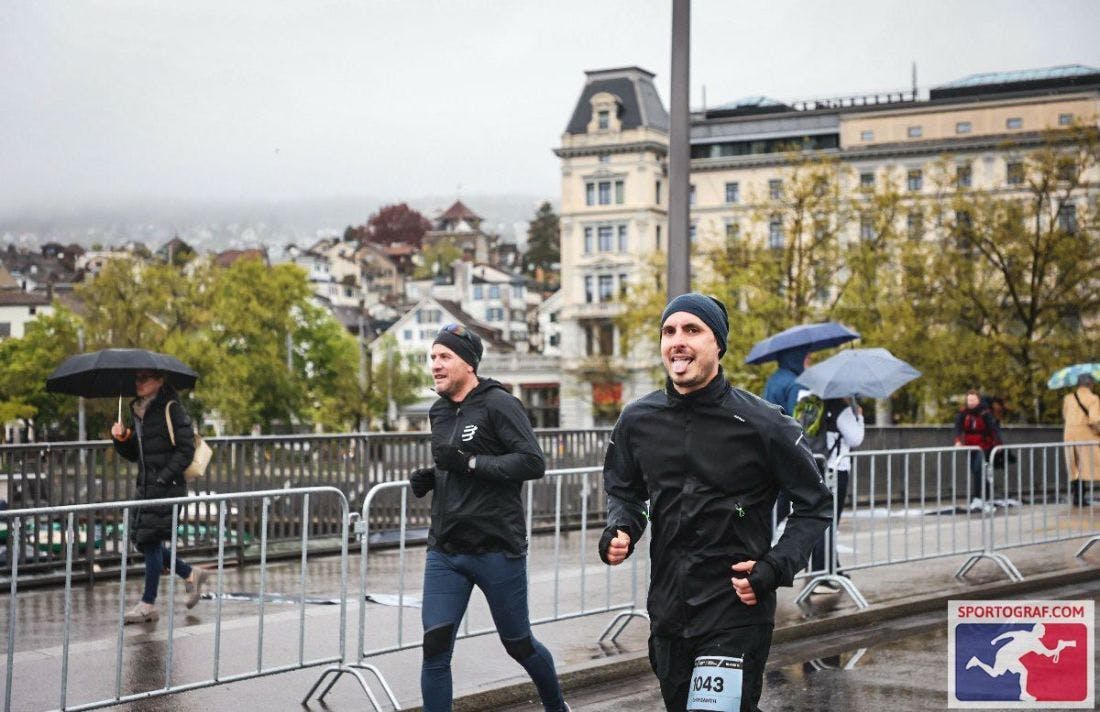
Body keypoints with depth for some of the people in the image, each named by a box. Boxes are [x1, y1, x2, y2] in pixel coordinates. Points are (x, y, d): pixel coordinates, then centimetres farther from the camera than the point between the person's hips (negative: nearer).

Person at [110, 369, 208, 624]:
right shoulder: (139, 411, 15)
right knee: (141, 539, 9)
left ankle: (148, 605, 3)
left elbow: (186, 449, -14)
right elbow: (133, 454, 19)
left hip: (167, 487, -8)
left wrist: (164, 477, -19)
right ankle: (191, 574, 26)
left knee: (151, 539, -6)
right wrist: (121, 438, 0)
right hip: (146, 486, 8)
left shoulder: (171, 409, -10)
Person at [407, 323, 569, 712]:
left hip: (497, 549, -5)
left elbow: (533, 462, -19)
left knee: (518, 643, 11)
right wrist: (428, 477, 4)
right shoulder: (439, 412, 12)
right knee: (435, 648, -6)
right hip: (445, 552, 5)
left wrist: (469, 462, -23)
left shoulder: (498, 404, -10)